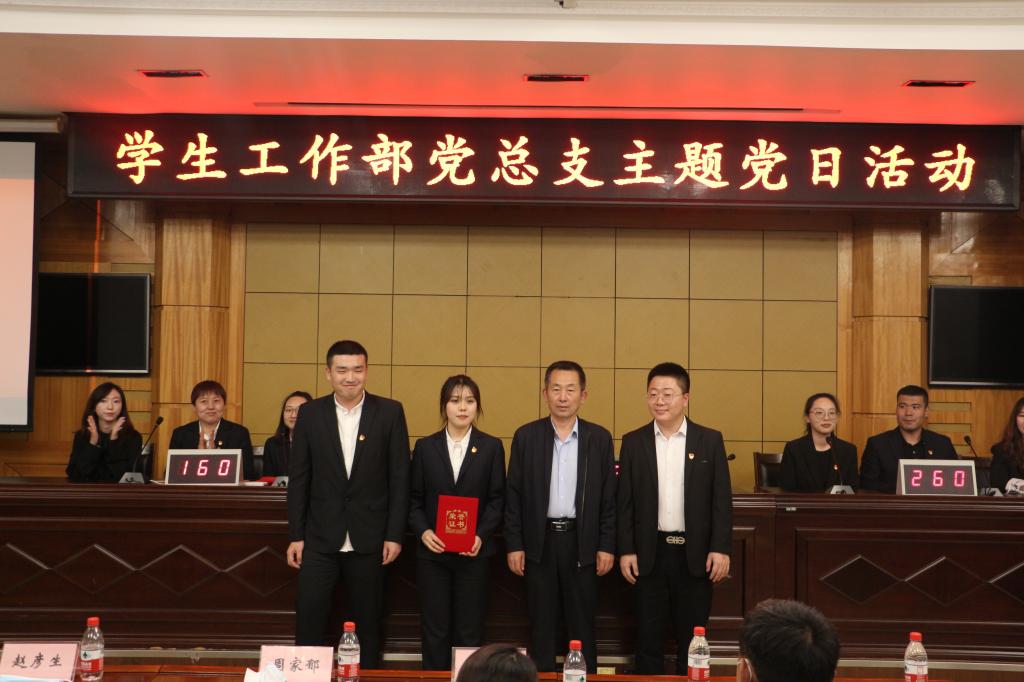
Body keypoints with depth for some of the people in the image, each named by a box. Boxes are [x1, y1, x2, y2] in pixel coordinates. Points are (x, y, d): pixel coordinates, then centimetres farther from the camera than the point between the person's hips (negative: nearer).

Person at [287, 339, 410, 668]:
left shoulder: (390, 412, -2)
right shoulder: (310, 413, 1)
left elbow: (399, 477, -1)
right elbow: (298, 479, 3)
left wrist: (395, 534, -5)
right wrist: (295, 535, 1)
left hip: (368, 538, -1)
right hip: (320, 538, 1)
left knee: (367, 621, 10)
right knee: (309, 616, -1)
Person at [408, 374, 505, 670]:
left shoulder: (491, 447, 3)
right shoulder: (425, 446, 5)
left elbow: (497, 499, 1)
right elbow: (414, 499, 6)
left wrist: (481, 536, -12)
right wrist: (423, 531, -11)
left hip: (474, 552, -1)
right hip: (433, 550, 1)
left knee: (470, 631, 3)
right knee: (434, 629, 4)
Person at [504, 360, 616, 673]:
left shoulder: (600, 438, 2)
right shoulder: (526, 436, 1)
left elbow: (609, 497, 3)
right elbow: (513, 496, 2)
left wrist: (607, 546, -2)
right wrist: (514, 545, -3)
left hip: (582, 543, 0)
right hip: (540, 542, 0)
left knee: (582, 625, 6)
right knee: (541, 624, 7)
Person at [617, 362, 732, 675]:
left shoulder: (710, 440, 1)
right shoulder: (633, 442, 3)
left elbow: (722, 499, 0)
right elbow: (625, 502, 3)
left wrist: (720, 548, -7)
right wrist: (625, 551, -3)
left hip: (695, 554, 0)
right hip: (649, 553, 1)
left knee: (692, 637, 7)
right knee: (648, 637, 7)